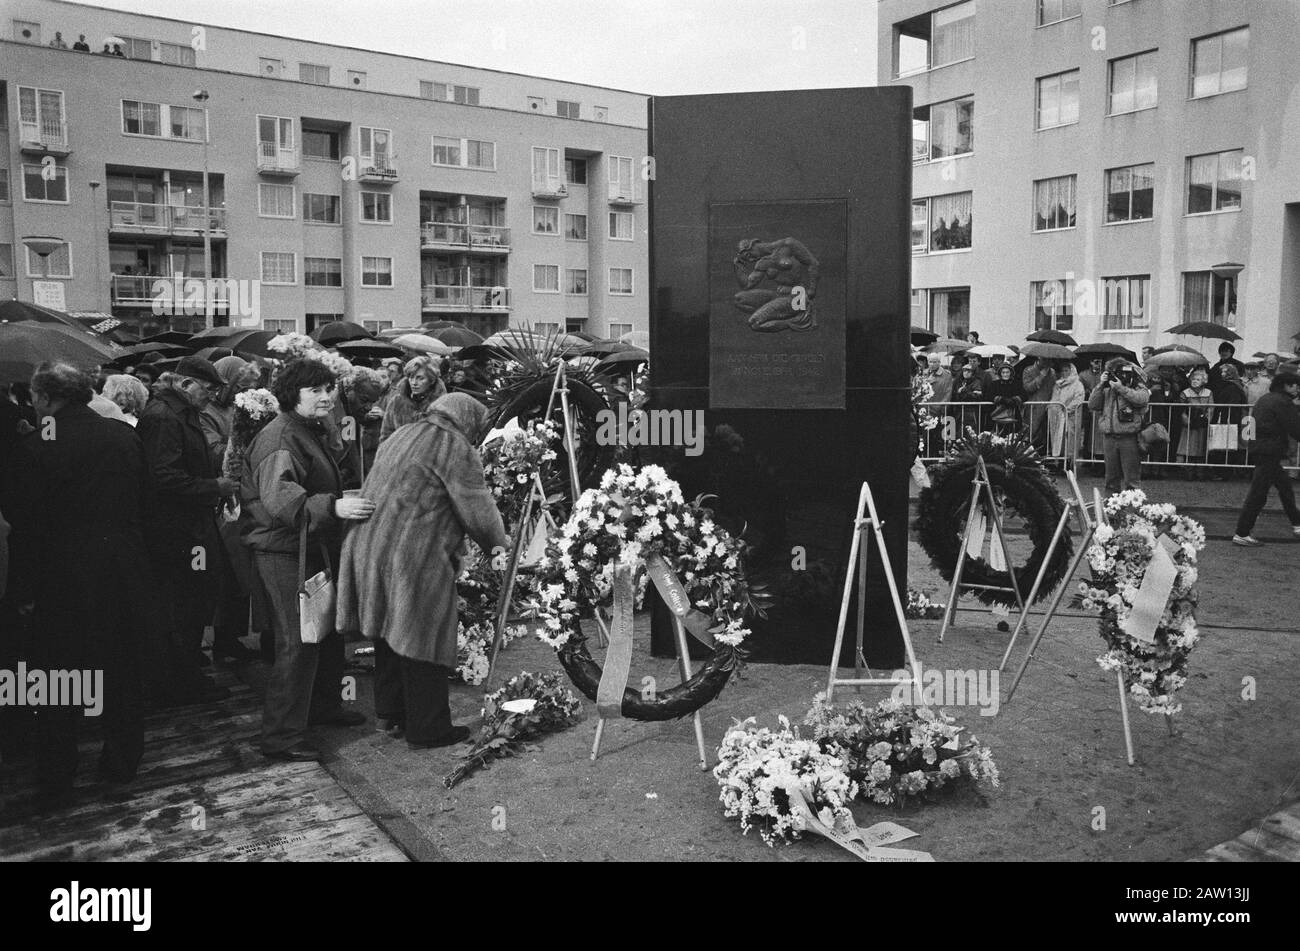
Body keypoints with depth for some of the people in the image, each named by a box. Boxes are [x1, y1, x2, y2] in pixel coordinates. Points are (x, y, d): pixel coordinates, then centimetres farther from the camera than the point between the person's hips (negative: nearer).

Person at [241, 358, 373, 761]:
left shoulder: (316, 432, 16)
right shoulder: (281, 438, -19)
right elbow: (278, 495, -35)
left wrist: (344, 502, 22)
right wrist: (332, 506, -47)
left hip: (315, 547, 10)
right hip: (284, 551, -10)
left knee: (329, 631, 19)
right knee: (298, 642, -10)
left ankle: (324, 706, 37)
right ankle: (280, 737, -1)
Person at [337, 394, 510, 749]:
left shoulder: (401, 436, 19)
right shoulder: (454, 447, -9)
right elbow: (477, 509, -10)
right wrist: (498, 541, 9)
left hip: (370, 548, 9)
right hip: (414, 557, -9)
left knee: (391, 633, 20)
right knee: (422, 640, 1)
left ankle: (389, 712, 31)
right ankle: (427, 729, 11)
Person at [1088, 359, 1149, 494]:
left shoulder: (1138, 387, 2)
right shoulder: (1107, 389, 11)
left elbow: (1142, 399, -19)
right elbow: (1092, 405, 2)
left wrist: (1121, 388, -17)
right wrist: (1100, 385, -5)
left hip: (1129, 437, -4)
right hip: (1109, 437, 4)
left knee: (1132, 478, -2)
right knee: (1111, 477, 13)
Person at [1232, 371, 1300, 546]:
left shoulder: (1266, 398, 15)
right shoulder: (1282, 402, -14)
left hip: (1258, 447, 10)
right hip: (1269, 452, -10)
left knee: (1285, 486, 21)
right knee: (1257, 494, -6)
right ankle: (1241, 534, -3)